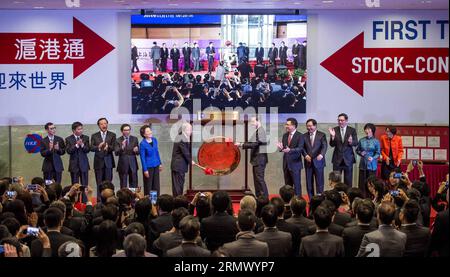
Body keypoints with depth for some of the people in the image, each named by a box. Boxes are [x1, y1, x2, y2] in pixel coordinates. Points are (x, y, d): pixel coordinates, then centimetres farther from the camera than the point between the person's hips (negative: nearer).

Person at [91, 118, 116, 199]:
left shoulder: (112, 135, 8)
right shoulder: (94, 136, 8)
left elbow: (113, 147, -4)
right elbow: (92, 148, -3)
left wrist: (108, 147, -26)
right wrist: (98, 147, -24)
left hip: (108, 161, 0)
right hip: (98, 161, 0)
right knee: (99, 183, 1)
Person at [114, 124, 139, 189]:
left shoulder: (134, 139, 7)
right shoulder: (118, 141, -1)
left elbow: (138, 152, 7)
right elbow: (116, 153, -12)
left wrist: (136, 151, -16)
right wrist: (122, 147, -29)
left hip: (133, 165, 2)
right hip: (123, 165, -2)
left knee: (134, 184, 4)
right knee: (123, 185, 3)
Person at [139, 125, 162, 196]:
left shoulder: (154, 140, 4)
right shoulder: (142, 144, -13)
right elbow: (142, 158, -12)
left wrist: (160, 163, 14)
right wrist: (145, 170, -13)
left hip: (156, 166, 6)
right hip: (148, 167, -6)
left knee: (156, 185, 10)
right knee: (148, 186, 2)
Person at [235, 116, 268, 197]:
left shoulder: (260, 131, -17)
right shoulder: (257, 131, 14)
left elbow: (254, 144, -23)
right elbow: (252, 143, 14)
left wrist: (241, 144, -20)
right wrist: (241, 144, 3)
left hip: (260, 158, -10)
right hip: (256, 159, 10)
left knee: (259, 179, -9)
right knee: (256, 179, 13)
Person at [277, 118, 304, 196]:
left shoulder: (299, 136, -8)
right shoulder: (285, 135, 13)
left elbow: (300, 148, -18)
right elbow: (283, 148, 13)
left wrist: (290, 150, -34)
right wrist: (281, 148, -12)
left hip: (295, 163, -6)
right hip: (286, 163, 6)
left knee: (297, 184, -2)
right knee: (287, 185, 11)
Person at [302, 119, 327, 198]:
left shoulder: (322, 135, 2)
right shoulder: (304, 136, 11)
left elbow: (324, 146, -7)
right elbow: (302, 147, 7)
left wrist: (321, 155, -24)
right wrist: (305, 155, -11)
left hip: (318, 161, -3)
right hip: (308, 162, 3)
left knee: (319, 181, -2)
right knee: (309, 182, 4)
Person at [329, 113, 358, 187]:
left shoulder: (352, 130, -1)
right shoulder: (334, 130, -1)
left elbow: (356, 143, -8)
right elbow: (332, 145, -5)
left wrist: (351, 142, -30)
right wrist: (333, 136, -23)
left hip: (348, 158, 0)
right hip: (337, 158, 0)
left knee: (348, 180, 7)